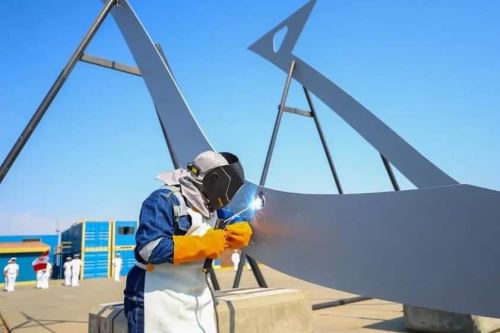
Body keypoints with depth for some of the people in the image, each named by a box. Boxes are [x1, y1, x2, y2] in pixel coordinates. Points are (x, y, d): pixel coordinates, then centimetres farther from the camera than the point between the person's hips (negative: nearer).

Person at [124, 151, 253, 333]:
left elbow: (241, 230, 15)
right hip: (160, 303, -7)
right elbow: (151, 249, -26)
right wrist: (208, 244, -20)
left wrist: (224, 237, -10)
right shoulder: (164, 200, -16)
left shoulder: (212, 209, 6)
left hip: (199, 302, 7)